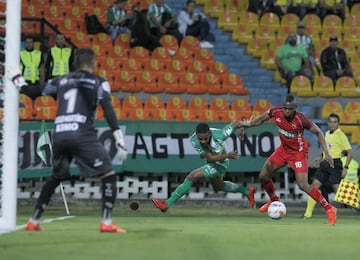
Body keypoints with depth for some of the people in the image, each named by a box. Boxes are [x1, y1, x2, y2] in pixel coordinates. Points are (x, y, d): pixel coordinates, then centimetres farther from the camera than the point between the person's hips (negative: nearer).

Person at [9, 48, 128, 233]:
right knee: (109, 175, 2)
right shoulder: (98, 82, 7)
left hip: (59, 135, 5)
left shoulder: (60, 81, 18)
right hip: (82, 135, -5)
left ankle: (33, 221, 25)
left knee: (56, 177, 25)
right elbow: (108, 110, -4)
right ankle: (106, 222, -11)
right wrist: (119, 140, -9)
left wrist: (19, 82, 41)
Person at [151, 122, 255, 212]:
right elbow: (211, 157, -28)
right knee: (218, 186, 29)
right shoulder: (194, 140, -28)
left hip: (220, 164, -5)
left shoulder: (218, 135, -37)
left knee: (191, 177, -18)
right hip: (211, 163, 5)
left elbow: (235, 123, -20)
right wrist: (227, 155, -41)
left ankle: (167, 204, -11)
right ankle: (247, 192, 49)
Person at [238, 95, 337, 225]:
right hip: (283, 149, 6)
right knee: (263, 176, 9)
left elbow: (318, 132, -16)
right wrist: (245, 126, 1)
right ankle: (274, 200, 38)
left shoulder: (301, 119, -29)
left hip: (298, 152, -6)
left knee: (303, 185, -17)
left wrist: (326, 153, -21)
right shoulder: (276, 111, -17)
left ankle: (329, 209, -4)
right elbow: (261, 119, 5)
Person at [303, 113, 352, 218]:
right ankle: (308, 214, 3)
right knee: (314, 186, 1)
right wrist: (321, 157, 20)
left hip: (335, 164, -7)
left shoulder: (341, 135, -9)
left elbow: (350, 152, -12)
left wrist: (345, 167, -19)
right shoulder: (327, 134, 14)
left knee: (337, 189, -13)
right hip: (325, 163, 7)